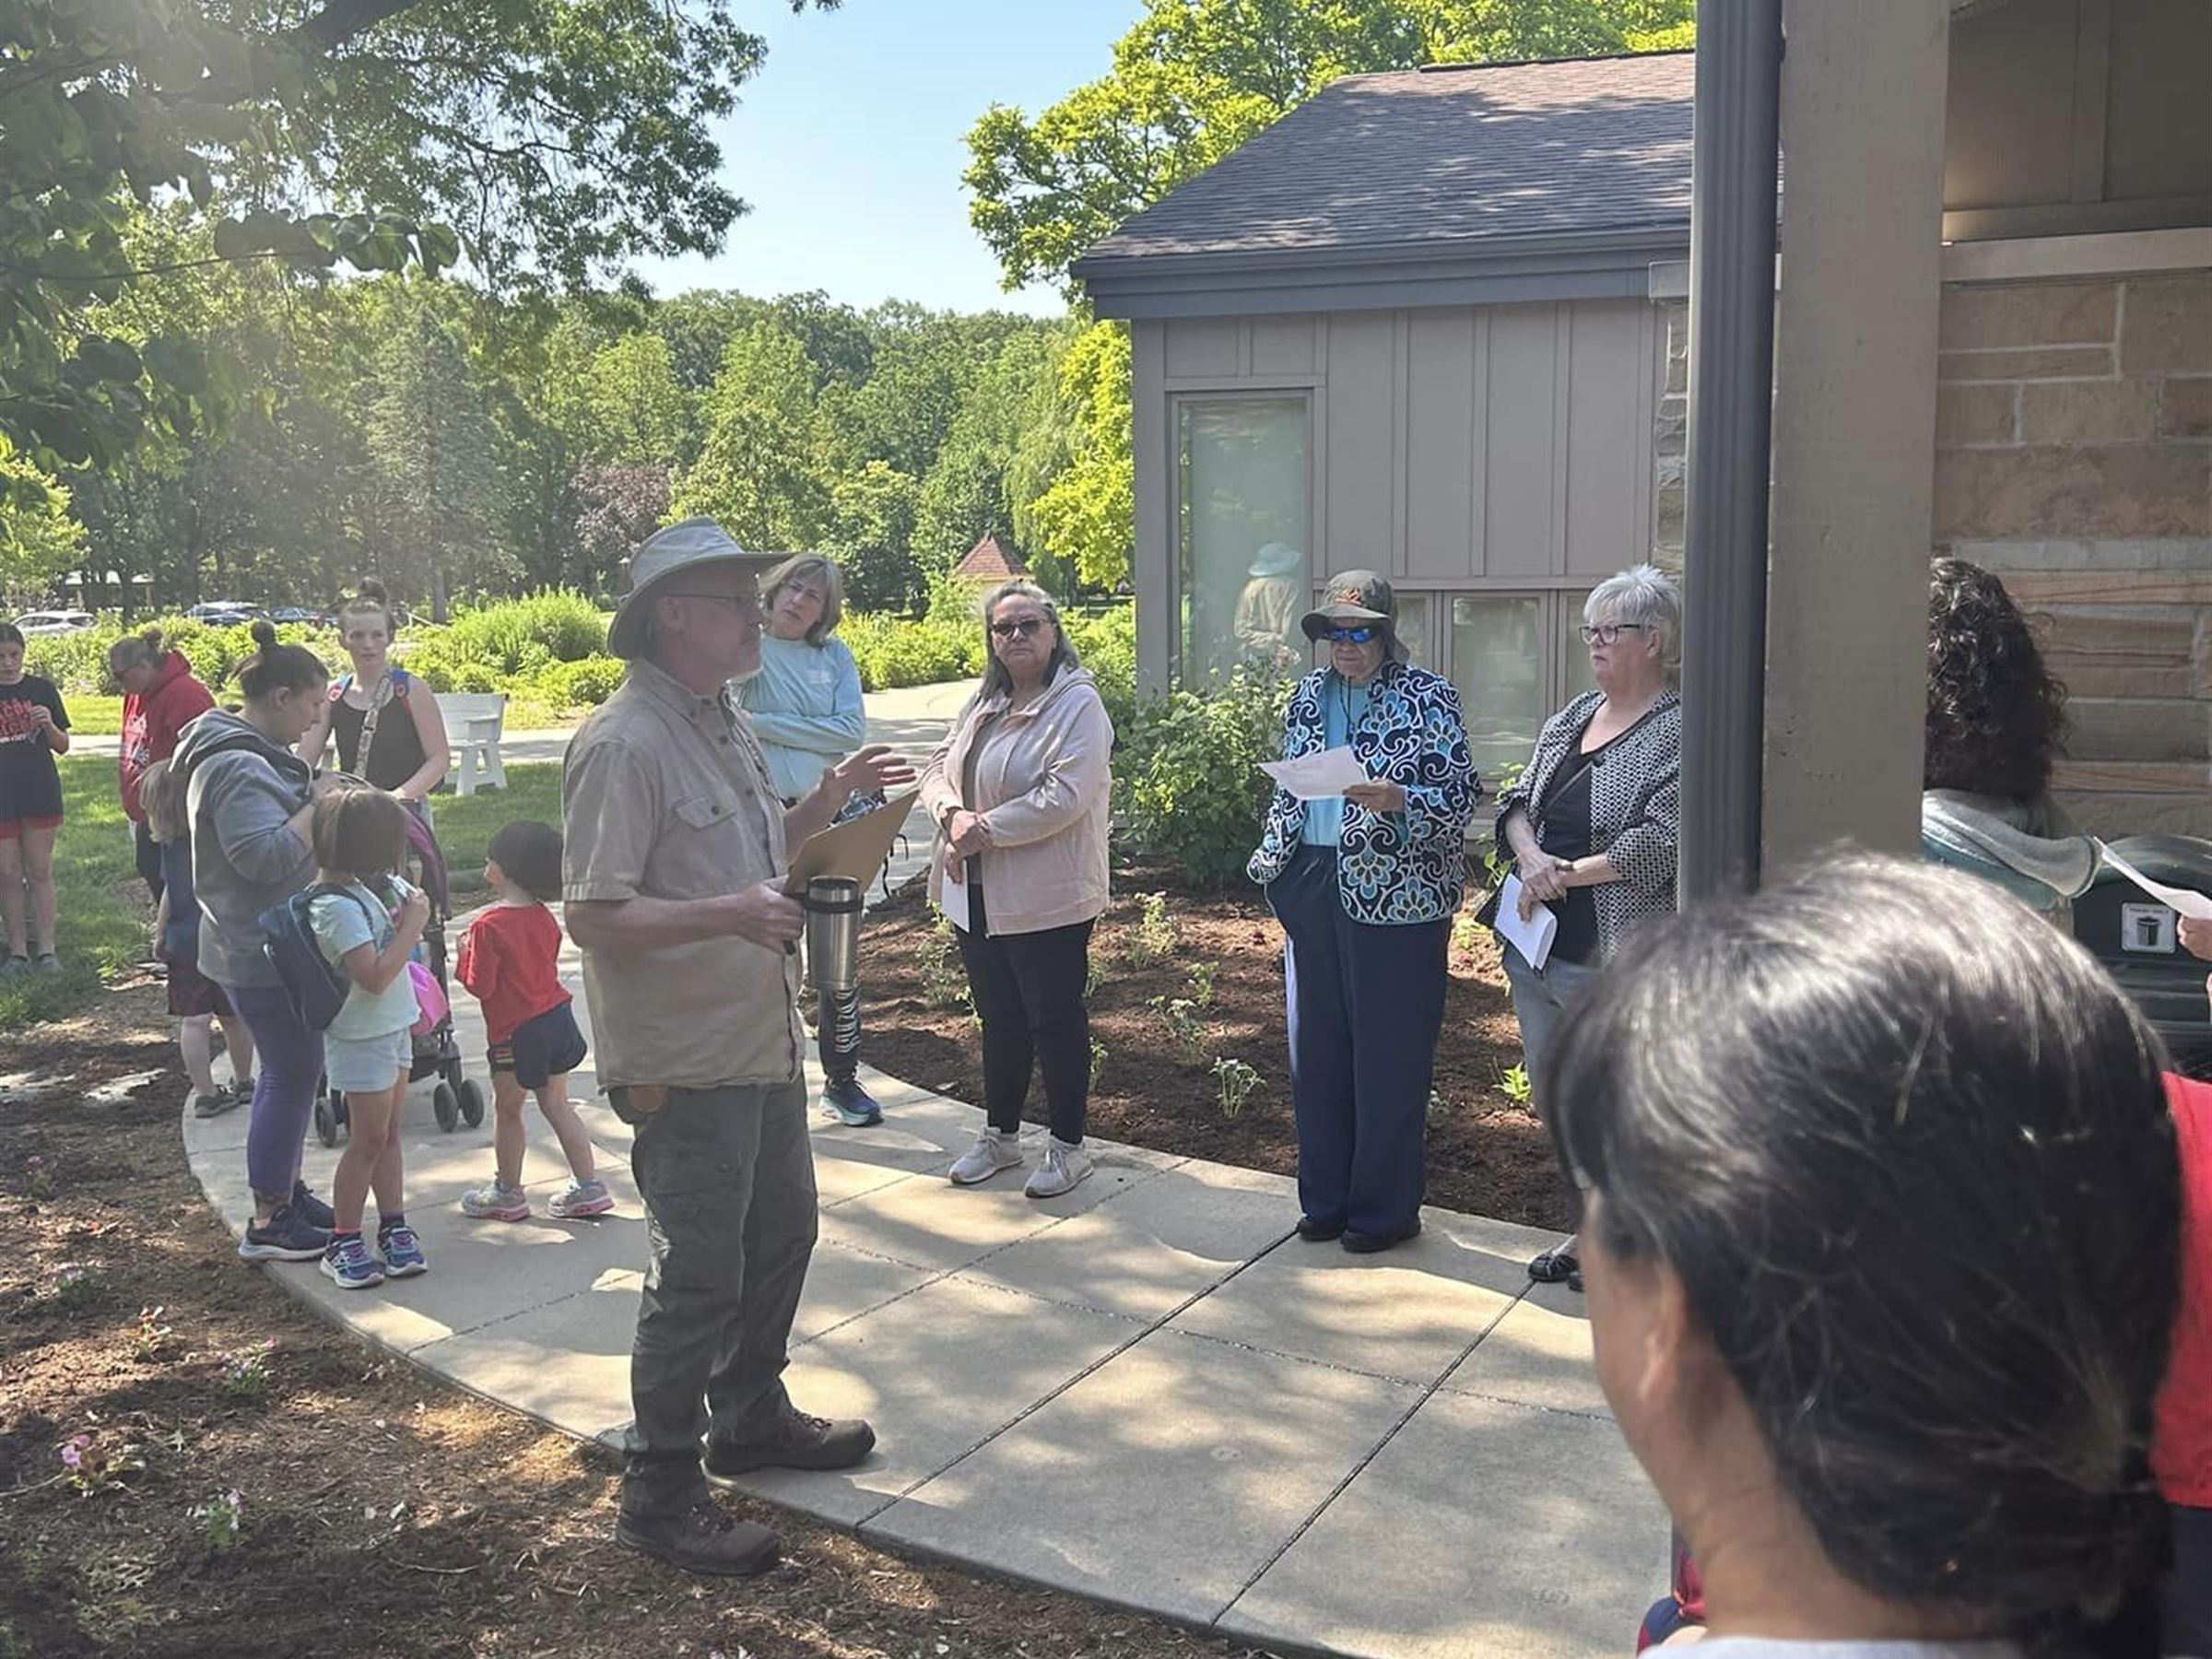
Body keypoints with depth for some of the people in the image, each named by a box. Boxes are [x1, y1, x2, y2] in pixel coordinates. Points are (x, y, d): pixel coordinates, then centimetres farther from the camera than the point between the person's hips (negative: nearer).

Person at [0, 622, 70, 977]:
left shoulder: (41, 689, 2)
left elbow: (63, 747, 4)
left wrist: (48, 725, -15)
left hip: (40, 795, -1)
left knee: (40, 872, 3)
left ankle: (46, 949, 7)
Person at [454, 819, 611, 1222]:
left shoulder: (488, 925, -17)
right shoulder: (543, 917, 3)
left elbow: (481, 987, -17)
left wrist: (466, 953, -1)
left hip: (517, 1031, -7)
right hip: (557, 1018, 7)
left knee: (507, 1109, 10)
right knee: (556, 1104, 15)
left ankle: (508, 1192, 23)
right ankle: (588, 1186, 15)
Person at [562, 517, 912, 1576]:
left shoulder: (726, 723, 9)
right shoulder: (623, 744, -20)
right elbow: (592, 916, -24)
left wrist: (825, 803, 8)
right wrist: (729, 914, -34)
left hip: (761, 1042, 10)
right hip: (684, 1061, -9)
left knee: (781, 1231, 22)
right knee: (699, 1274, 1)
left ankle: (752, 1418, 42)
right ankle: (660, 1495, 18)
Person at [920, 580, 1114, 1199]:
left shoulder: (1078, 705, -12)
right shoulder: (984, 704, 12)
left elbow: (1063, 798, -23)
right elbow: (937, 768, 9)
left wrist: (985, 830, -20)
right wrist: (953, 815, -12)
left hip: (1047, 897, -7)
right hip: (979, 893, 7)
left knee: (1055, 1019, 4)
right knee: (999, 1018, 18)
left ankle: (1068, 1144, 18)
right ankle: (999, 1136, 32)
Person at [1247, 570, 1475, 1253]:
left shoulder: (1427, 697, -5)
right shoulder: (1309, 695, 12)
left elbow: (1459, 797, -9)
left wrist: (1395, 800, -26)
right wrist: (1271, 863, 12)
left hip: (1394, 895, -6)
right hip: (1313, 888, 6)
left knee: (1389, 1054, 1)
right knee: (1316, 1046, 11)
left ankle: (1385, 1209, 14)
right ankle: (1326, 1197, 24)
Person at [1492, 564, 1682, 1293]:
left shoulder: (1679, 732, -12)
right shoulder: (1572, 716, 13)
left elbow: (1661, 843, -20)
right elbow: (1517, 800, 12)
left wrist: (1567, 874, -14)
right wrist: (1530, 855, -9)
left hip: (1612, 956, -8)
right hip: (1539, 942, 8)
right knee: (1556, 1097, 17)